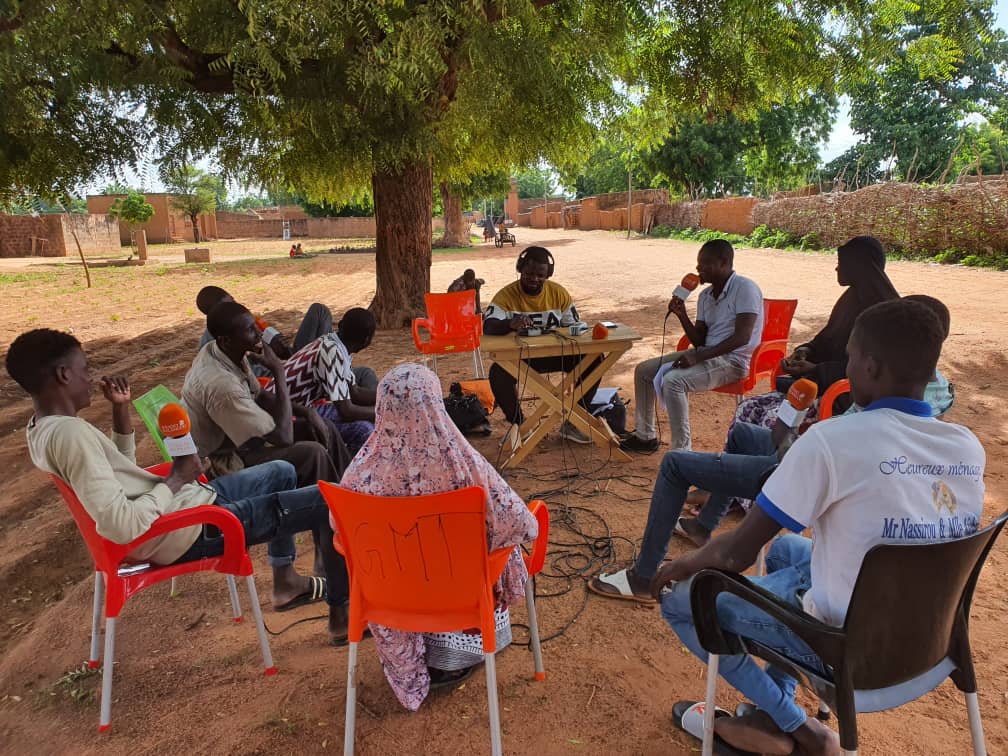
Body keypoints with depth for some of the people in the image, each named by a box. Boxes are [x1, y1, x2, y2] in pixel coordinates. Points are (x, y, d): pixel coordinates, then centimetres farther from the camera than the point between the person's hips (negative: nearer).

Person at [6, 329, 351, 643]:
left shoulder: (45, 427, 7)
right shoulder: (69, 433, -26)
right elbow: (123, 527, -32)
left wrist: (121, 410, 6)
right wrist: (176, 480, -17)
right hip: (188, 530, -11)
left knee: (282, 473, 27)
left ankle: (285, 581, 34)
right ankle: (341, 612, 8)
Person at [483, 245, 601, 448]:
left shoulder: (558, 292, 0)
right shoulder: (506, 295, -10)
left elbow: (574, 326, 2)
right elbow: (488, 326, -25)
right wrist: (511, 324, -47)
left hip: (554, 355, 3)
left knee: (594, 360, -17)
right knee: (498, 373, -35)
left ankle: (573, 422, -4)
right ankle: (517, 424, -8)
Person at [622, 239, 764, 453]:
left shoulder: (745, 289, -13)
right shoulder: (706, 295, 12)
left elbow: (742, 337, -23)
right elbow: (700, 341, 9)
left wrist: (698, 357, -27)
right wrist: (682, 315, -7)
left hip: (734, 360, -9)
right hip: (707, 354, 9)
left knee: (673, 380, -32)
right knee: (643, 370, 4)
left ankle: (681, 450, -23)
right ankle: (645, 436, 16)